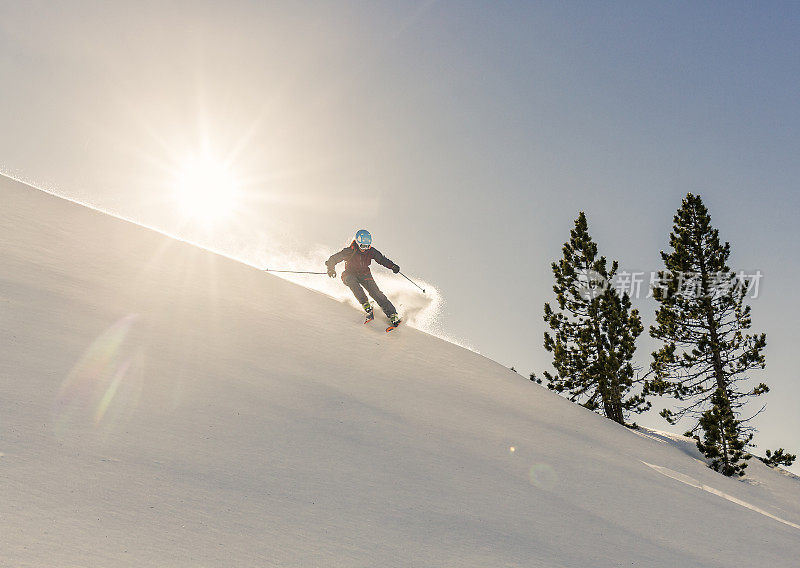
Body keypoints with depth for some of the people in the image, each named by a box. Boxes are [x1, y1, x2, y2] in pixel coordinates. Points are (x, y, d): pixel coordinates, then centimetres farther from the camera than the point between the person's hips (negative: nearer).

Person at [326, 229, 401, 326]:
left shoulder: (371, 251, -9)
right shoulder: (349, 251, -18)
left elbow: (382, 259, -1)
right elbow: (333, 259, -16)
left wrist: (392, 266, -17)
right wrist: (331, 268, -35)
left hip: (365, 274, 2)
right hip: (350, 274, -2)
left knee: (376, 292, -18)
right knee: (353, 283, -38)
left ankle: (393, 315, -16)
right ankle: (367, 307, -34)